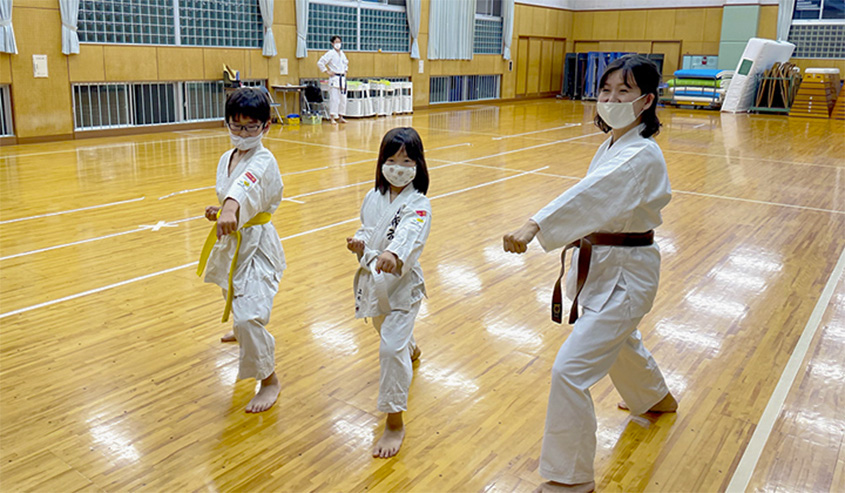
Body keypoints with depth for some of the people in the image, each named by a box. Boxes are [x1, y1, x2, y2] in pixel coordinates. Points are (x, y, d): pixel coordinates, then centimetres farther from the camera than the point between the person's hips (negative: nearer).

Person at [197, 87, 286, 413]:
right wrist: (218, 212, 0)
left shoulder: (263, 161, -22)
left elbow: (247, 186, -46)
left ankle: (269, 380, 2)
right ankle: (243, 332, 66)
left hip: (256, 243, -9)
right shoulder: (226, 159, 4)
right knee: (234, 296, 32)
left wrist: (231, 208, -65)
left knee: (249, 314, -18)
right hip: (232, 240, 9)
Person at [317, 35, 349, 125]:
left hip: (342, 78, 7)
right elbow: (320, 63, -12)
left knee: (343, 99, 9)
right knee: (334, 99, -11)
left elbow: (346, 63, 34)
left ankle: (340, 117, 19)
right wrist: (327, 71, -11)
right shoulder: (330, 53, -8)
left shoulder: (342, 54, 13)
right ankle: (333, 118, -8)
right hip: (334, 79, -7)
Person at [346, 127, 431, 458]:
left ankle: (395, 423, 1)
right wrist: (359, 243, -9)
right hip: (372, 280, 7)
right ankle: (412, 351, 68)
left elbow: (410, 236, -39)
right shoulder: (373, 198, 0)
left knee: (392, 348, -14)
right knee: (386, 331, 30)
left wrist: (393, 255, -59)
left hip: (403, 284, -7)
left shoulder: (418, 206, -19)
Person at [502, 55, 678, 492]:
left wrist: (535, 226, -54)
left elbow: (591, 193, -42)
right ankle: (655, 397, 65)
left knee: (571, 370, -13)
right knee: (616, 339, 33)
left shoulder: (640, 156, -25)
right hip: (602, 263, 10)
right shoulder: (613, 144, 4)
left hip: (625, 274, -10)